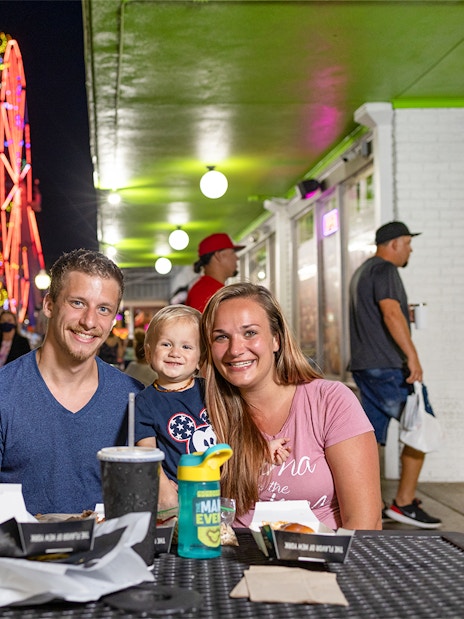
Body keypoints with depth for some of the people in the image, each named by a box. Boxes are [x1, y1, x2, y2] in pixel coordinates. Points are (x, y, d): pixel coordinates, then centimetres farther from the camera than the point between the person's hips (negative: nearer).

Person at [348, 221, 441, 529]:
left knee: (370, 436, 9)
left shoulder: (362, 272, 22)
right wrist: (413, 356, -28)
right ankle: (404, 503, -3)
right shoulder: (384, 269, -10)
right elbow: (391, 313, -23)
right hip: (386, 367, -10)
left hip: (365, 365, 10)